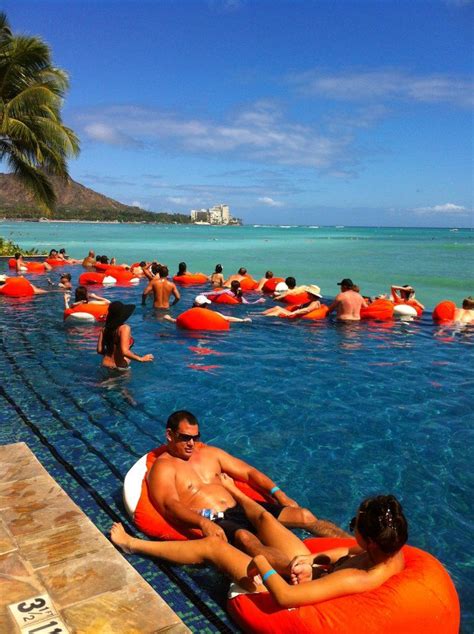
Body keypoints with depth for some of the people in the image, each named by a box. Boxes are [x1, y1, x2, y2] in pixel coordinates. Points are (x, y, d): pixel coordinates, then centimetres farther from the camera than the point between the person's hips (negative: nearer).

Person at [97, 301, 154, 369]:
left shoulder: (105, 328, 3)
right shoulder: (124, 328, -14)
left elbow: (100, 350, 6)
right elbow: (124, 351, -21)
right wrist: (141, 358, -11)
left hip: (106, 365, 6)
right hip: (120, 366, -6)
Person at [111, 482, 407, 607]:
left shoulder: (357, 581, -42)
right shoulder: (395, 554, -20)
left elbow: (286, 596, -43)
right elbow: (352, 551, 1)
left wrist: (262, 562, -26)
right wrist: (315, 559, -14)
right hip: (311, 572, 7)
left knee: (211, 546, 1)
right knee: (263, 517, 21)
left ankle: (134, 544, 23)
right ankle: (235, 493, 60)